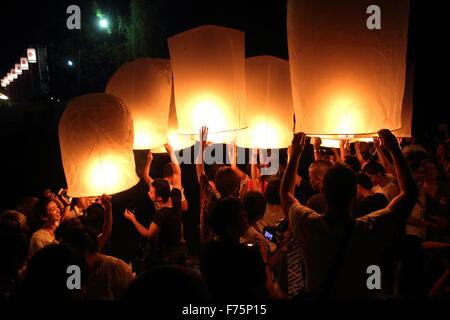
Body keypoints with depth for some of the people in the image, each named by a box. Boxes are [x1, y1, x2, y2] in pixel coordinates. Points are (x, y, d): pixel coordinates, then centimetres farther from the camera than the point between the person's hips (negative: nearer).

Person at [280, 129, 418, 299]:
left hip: (316, 294, 1)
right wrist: (394, 149, -8)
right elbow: (409, 192, -14)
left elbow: (285, 193, -3)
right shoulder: (371, 229, -29)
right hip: (360, 295, -1)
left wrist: (296, 153, 2)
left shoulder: (307, 225, -25)